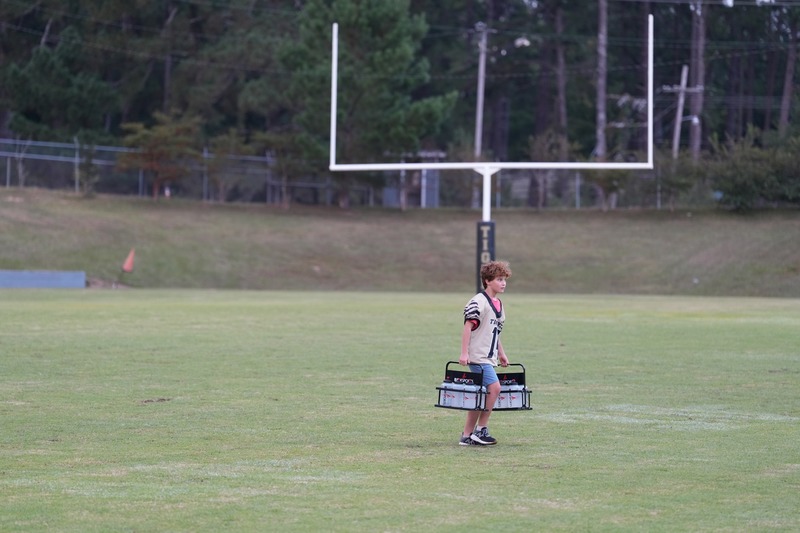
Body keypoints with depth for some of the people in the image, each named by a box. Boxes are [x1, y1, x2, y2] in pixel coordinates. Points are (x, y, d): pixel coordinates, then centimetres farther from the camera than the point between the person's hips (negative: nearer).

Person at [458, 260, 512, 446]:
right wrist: (464, 353, -20)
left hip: (489, 358, 9)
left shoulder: (498, 304, 16)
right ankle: (481, 429, -11)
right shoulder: (479, 302, -13)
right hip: (478, 356, -9)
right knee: (494, 387, -19)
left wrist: (501, 354, 26)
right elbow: (468, 327, -16)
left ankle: (467, 435, 15)